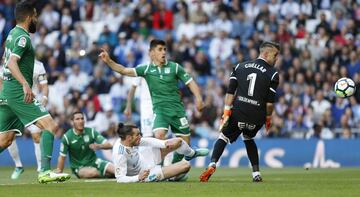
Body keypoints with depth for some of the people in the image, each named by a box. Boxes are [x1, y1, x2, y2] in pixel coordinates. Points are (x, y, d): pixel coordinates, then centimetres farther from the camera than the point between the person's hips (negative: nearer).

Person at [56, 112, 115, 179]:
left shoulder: (91, 132, -4)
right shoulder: (67, 137, -11)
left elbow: (109, 145, -8)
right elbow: (62, 157, -6)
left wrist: (99, 146, -30)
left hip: (94, 162, 2)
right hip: (79, 168, -2)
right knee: (93, 172, -35)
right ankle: (107, 174, -7)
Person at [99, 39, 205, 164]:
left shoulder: (174, 67, 1)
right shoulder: (146, 69, 3)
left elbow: (190, 82, 4)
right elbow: (124, 71, -1)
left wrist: (198, 98, -9)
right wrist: (108, 61, -13)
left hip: (177, 110, 1)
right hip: (159, 110, -1)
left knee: (184, 142, 2)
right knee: (159, 135, -25)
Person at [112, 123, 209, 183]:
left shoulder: (125, 139, -18)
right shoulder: (120, 154, -38)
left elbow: (145, 141, -4)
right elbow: (120, 179, -36)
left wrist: (164, 143, -13)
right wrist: (138, 178, -48)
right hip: (146, 174, -7)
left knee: (178, 141, 10)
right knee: (185, 165, -10)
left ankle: (191, 154, 46)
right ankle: (175, 178, 27)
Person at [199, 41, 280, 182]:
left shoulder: (240, 67, 11)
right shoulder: (272, 74, 2)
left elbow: (230, 92, 3)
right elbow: (270, 102, -1)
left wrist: (226, 111, 1)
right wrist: (268, 118, 12)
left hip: (238, 112, 0)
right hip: (257, 116, 0)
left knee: (224, 137, 9)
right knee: (248, 138, 25)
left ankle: (212, 164, -17)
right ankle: (256, 173, 19)